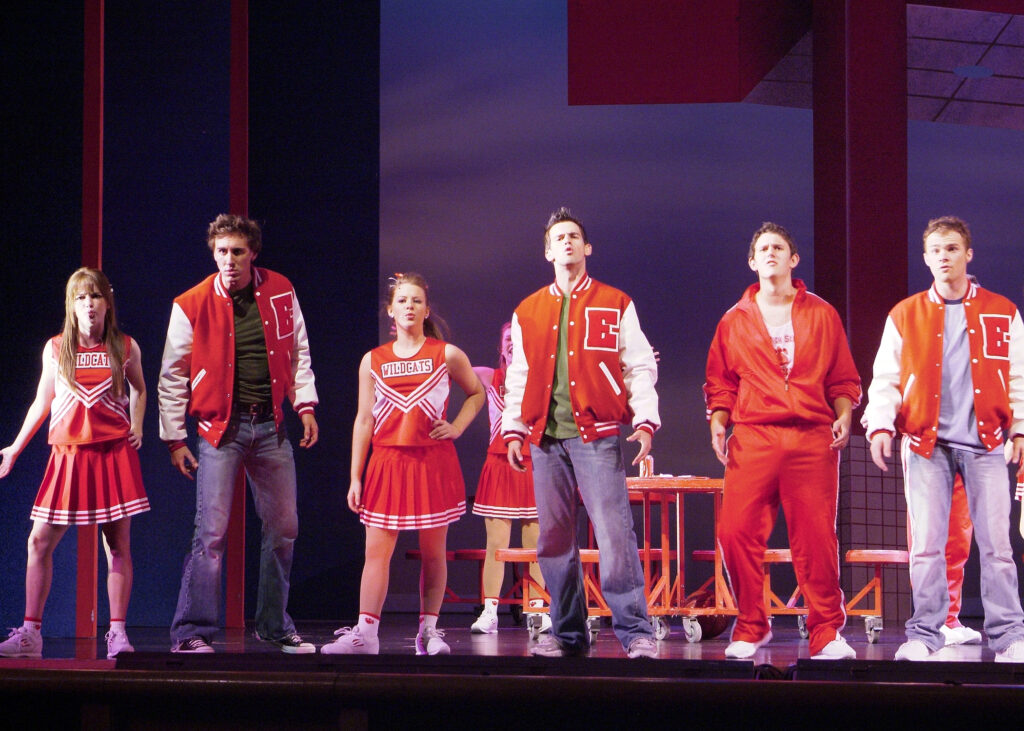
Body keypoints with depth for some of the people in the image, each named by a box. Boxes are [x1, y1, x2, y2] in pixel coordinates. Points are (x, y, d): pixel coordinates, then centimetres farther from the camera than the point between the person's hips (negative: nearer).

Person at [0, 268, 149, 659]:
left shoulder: (125, 348, 4)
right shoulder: (55, 349, 6)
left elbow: (139, 389, 23)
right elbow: (42, 401, 17)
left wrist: (137, 424, 7)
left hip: (114, 452, -1)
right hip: (67, 454, 1)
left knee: (118, 544, -2)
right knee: (40, 542, -2)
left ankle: (117, 634, 4)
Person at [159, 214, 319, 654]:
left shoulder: (280, 292, 4)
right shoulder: (192, 305, -6)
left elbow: (298, 353, 15)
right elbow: (172, 377, 0)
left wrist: (305, 405, 8)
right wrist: (174, 438, -1)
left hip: (271, 427, 4)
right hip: (220, 427, -4)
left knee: (283, 528, 8)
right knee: (212, 531, -10)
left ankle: (274, 626, 22)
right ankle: (192, 632, -4)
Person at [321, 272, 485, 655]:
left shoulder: (447, 355, 4)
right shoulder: (373, 361, 8)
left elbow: (477, 393, 20)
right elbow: (364, 420, 8)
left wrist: (457, 427, 4)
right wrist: (355, 477, 5)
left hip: (433, 462, -1)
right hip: (387, 462, 1)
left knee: (433, 551, 3)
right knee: (377, 549, -5)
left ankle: (429, 630, 12)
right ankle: (365, 633, -8)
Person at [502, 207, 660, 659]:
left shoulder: (615, 305, 9)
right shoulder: (528, 312, 17)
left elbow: (640, 367, 5)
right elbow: (518, 376, 19)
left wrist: (645, 421, -6)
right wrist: (513, 429, 10)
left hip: (597, 436, -3)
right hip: (546, 439, 4)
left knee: (615, 534, -13)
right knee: (553, 540, 3)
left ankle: (635, 632, -9)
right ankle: (567, 634, 12)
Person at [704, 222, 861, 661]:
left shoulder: (822, 315, 14)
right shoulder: (735, 321, 15)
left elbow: (842, 379, 14)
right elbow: (720, 382, 16)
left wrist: (844, 416, -2)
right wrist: (717, 422, 2)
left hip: (813, 441, -1)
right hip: (752, 439, 1)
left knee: (817, 539, -4)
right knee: (736, 533, -9)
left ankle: (826, 633, 6)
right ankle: (751, 628, 6)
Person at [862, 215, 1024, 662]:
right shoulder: (905, 316, 11)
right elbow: (886, 378, 8)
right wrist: (881, 424, -7)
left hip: (985, 442, 0)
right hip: (926, 443, 0)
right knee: (926, 544, -3)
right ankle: (924, 635, 3)